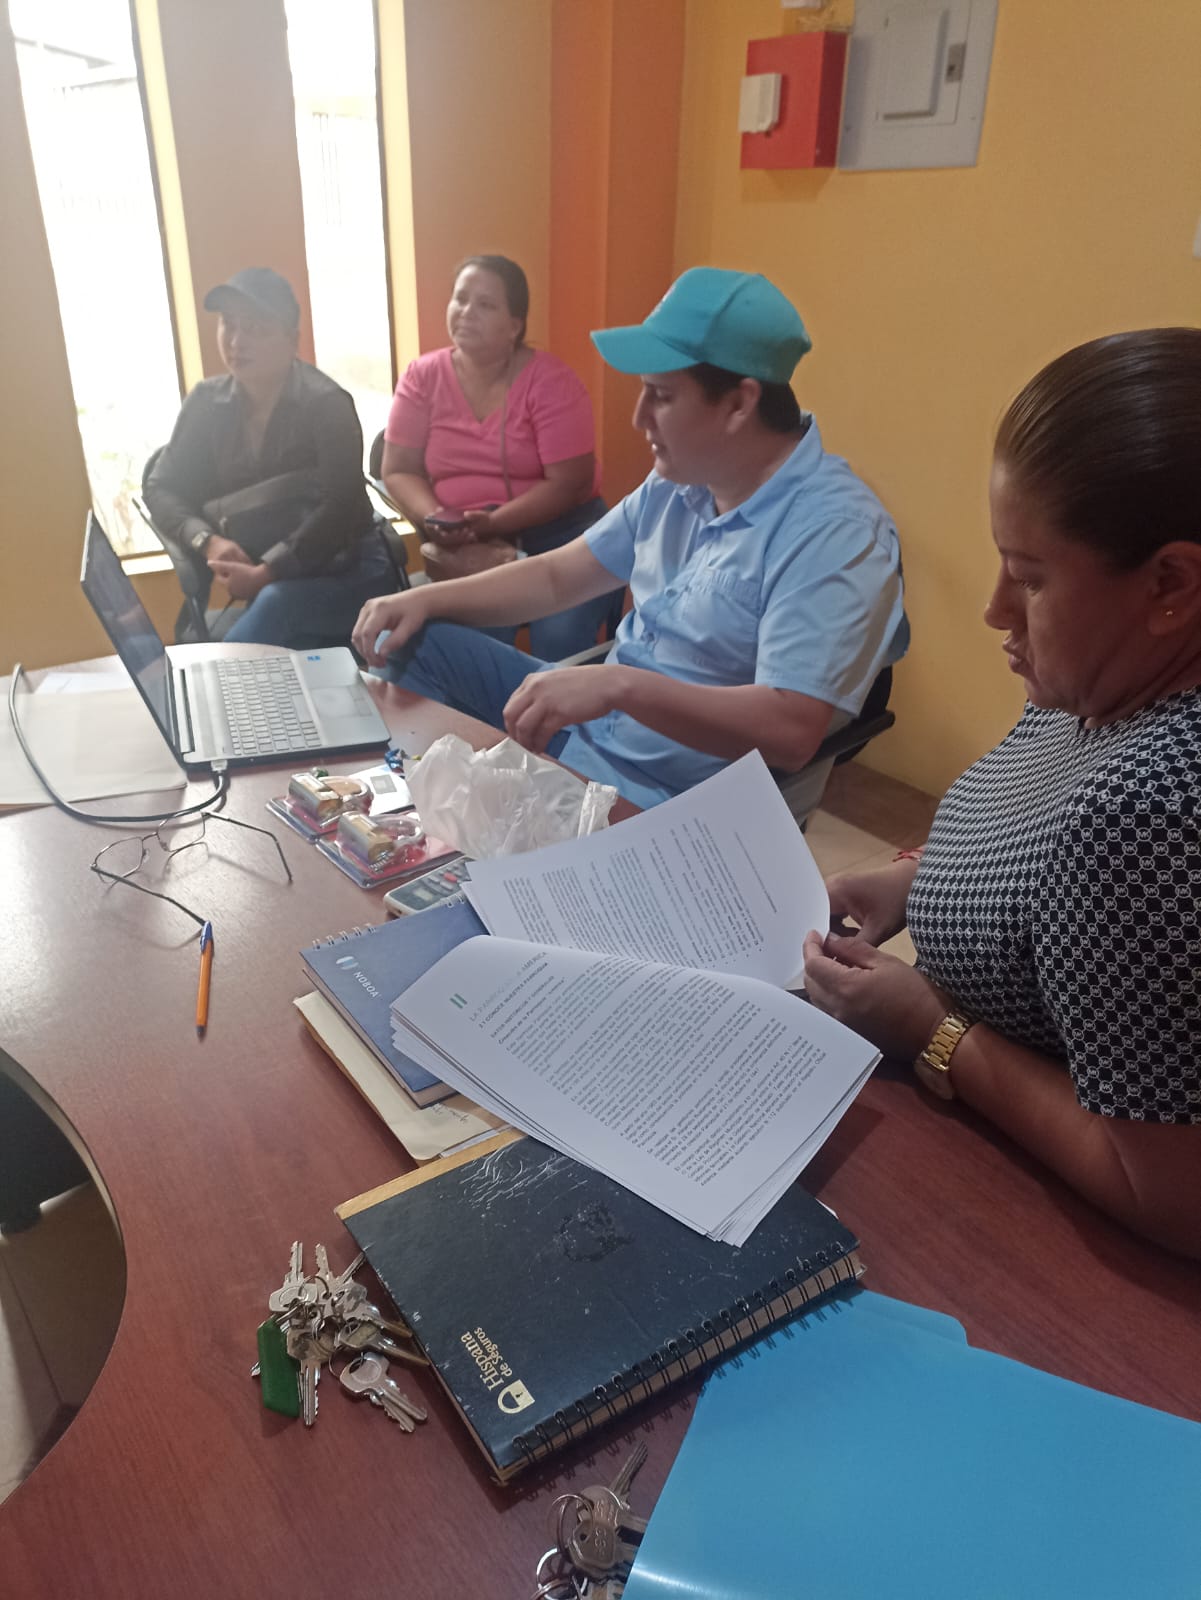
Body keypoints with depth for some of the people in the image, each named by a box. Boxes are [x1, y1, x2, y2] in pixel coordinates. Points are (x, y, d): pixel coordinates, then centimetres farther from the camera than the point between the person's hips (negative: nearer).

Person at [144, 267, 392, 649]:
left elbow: (341, 507, -18)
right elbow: (161, 488, 6)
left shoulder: (325, 403, -9)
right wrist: (209, 541, -15)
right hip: (259, 573, 3)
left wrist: (266, 573, -26)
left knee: (275, 604, -34)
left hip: (345, 569, -3)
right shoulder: (207, 402, 5)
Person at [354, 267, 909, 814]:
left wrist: (621, 685, -37)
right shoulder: (679, 482, 6)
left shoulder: (835, 533, -22)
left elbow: (792, 730, -31)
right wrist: (425, 598, 1)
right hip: (585, 721, 8)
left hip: (666, 804, -8)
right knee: (413, 643, 6)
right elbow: (558, 575, 13)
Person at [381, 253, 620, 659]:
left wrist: (492, 524, -21)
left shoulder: (551, 381, -6)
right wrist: (432, 518, -16)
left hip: (557, 533, -1)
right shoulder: (423, 377, 4)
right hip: (463, 547, 2)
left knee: (559, 641, -25)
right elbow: (399, 471, 4)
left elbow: (568, 484, -11)